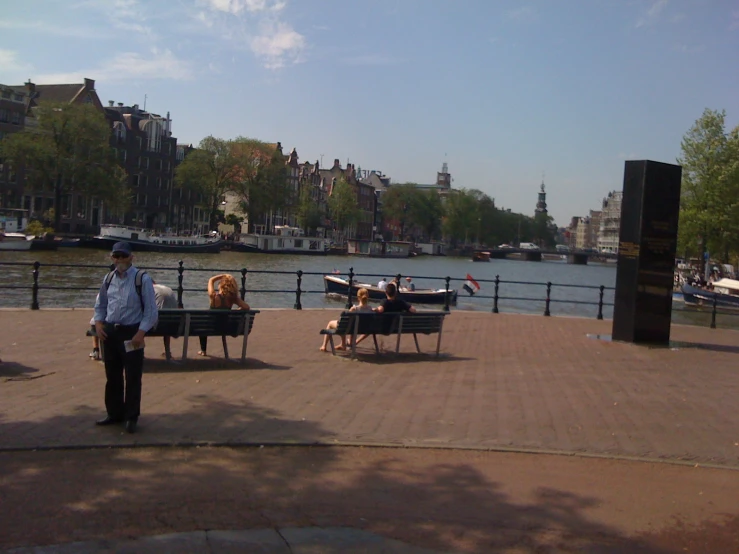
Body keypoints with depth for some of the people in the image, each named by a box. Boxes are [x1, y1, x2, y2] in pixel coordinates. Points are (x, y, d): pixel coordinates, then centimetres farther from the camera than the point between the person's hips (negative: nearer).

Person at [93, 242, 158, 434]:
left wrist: (141, 333, -17)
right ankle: (114, 413, 30)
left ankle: (131, 417, 13)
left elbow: (151, 310, -10)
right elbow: (100, 304, 19)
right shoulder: (109, 279, 8)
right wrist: (98, 322, 2)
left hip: (132, 333, -6)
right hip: (110, 332, 6)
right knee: (112, 376, 15)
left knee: (133, 378, 1)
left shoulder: (142, 279, -10)